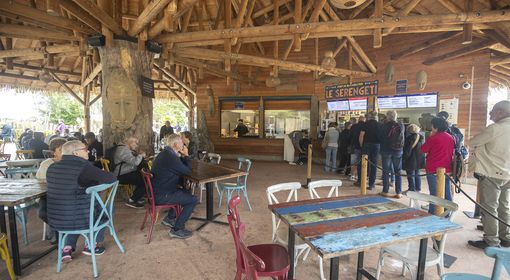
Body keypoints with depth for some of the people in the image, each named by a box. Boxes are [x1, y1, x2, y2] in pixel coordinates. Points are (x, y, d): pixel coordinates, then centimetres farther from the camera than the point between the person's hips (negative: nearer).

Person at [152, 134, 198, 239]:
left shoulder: (165, 153, 10)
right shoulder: (170, 157, -23)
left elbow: (180, 168, 17)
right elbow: (188, 171, -17)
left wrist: (182, 156, 4)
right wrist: (186, 155, -6)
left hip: (157, 190, 11)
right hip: (161, 196, -11)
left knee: (186, 193, 26)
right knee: (193, 200, -10)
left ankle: (169, 218, 31)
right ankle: (177, 229, -3)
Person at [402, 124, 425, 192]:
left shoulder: (409, 138, -19)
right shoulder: (421, 137, 4)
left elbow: (407, 151, -18)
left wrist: (404, 159, -9)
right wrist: (422, 159, 20)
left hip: (411, 160, -7)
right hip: (419, 160, 8)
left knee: (411, 175, 2)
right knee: (417, 174, 19)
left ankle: (412, 189, 7)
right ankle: (418, 188, 27)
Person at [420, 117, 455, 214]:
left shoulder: (433, 138, -14)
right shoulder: (451, 138, 5)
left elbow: (423, 149, -4)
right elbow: (452, 153, 14)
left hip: (434, 170, -5)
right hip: (447, 169, 6)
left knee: (434, 193, 0)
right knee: (447, 192, 13)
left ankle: (432, 214, 5)